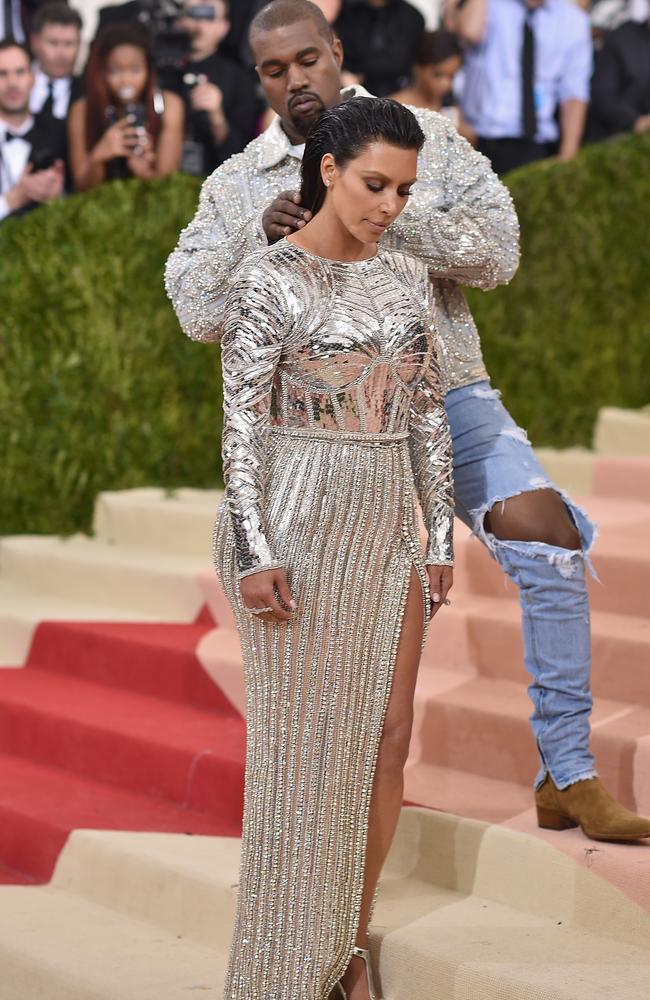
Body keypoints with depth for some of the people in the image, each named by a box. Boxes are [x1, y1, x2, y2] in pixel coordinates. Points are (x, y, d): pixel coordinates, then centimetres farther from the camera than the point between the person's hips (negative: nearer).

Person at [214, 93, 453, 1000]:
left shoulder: (406, 278, 9)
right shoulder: (269, 281, -10)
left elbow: (427, 413, 12)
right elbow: (242, 423, -12)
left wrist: (440, 537, 9)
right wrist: (253, 553, -17)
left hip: (387, 528, 6)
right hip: (296, 521, -6)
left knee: (388, 739, 6)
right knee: (304, 746, -1)